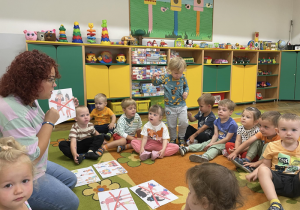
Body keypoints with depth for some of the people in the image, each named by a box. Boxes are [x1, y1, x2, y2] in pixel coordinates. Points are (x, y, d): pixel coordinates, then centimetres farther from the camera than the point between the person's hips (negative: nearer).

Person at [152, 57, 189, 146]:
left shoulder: (183, 78, -5)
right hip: (170, 107, -1)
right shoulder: (165, 77, -10)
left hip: (182, 105, 1)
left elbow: (186, 86, 14)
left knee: (184, 122, -6)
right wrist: (154, 78, -18)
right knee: (171, 125, 10)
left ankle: (181, 137, 22)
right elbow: (155, 83, 2)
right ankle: (173, 139, 35)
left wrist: (186, 92, -7)